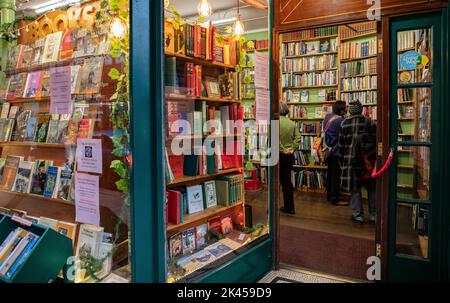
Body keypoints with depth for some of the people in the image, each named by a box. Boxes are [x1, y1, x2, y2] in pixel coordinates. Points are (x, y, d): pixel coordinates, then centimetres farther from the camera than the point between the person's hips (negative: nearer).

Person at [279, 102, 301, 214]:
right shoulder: (292, 123, 5)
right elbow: (298, 137, 0)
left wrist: (282, 150, -15)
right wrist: (292, 149, 0)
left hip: (278, 155, -6)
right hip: (289, 156, 6)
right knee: (287, 181, 15)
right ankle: (289, 207, 21)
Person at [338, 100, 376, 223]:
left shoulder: (344, 124, -4)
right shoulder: (368, 122, -3)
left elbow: (341, 144, -1)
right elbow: (375, 140, 0)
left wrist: (341, 160, 8)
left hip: (351, 159, -1)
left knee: (355, 188, 6)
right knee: (371, 187, 13)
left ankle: (358, 215, 10)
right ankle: (373, 214, 19)